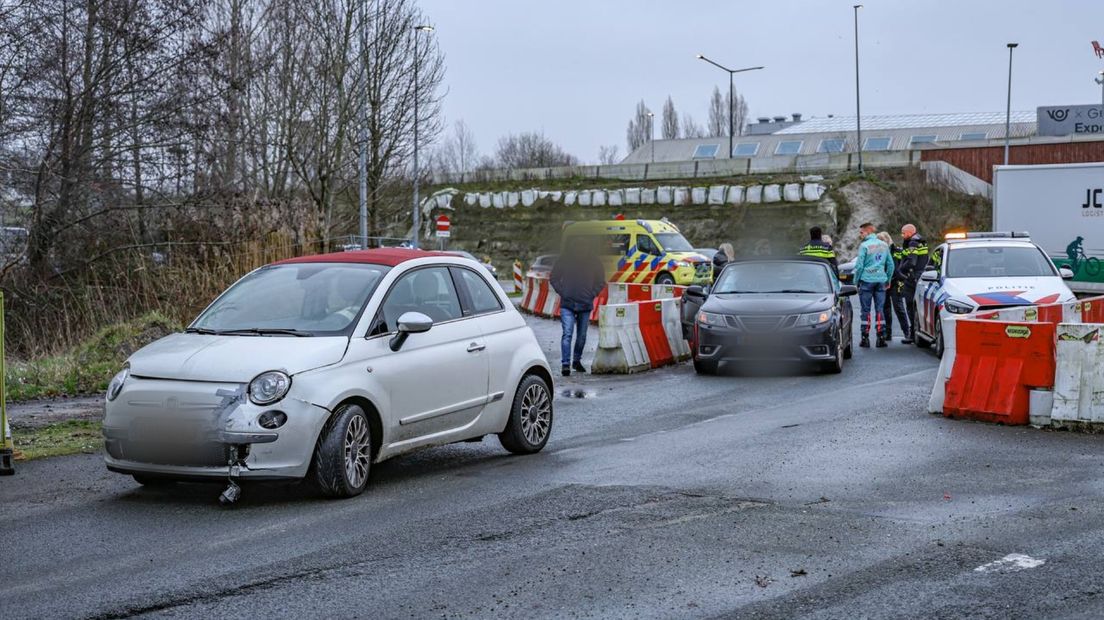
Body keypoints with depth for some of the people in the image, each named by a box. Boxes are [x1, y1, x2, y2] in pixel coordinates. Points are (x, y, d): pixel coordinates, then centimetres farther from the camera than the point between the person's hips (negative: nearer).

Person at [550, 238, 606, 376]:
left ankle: (577, 360, 29)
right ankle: (565, 364, -11)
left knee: (582, 335, 12)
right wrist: (562, 292, -4)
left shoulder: (594, 261, 0)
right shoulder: (564, 259, -5)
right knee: (567, 333, -11)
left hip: (586, 305, 2)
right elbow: (553, 278, 5)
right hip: (567, 304, -2)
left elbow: (601, 282, 12)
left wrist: (592, 294, 0)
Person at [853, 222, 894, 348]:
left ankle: (865, 338, 1)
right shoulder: (884, 245, 9)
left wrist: (856, 281, 1)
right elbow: (890, 264, 13)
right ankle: (881, 337, 3)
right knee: (879, 309, 7)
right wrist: (888, 280, 21)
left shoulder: (864, 245, -8)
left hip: (867, 280, -4)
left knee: (866, 310, 1)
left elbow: (859, 266, -9)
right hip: (881, 280, 4)